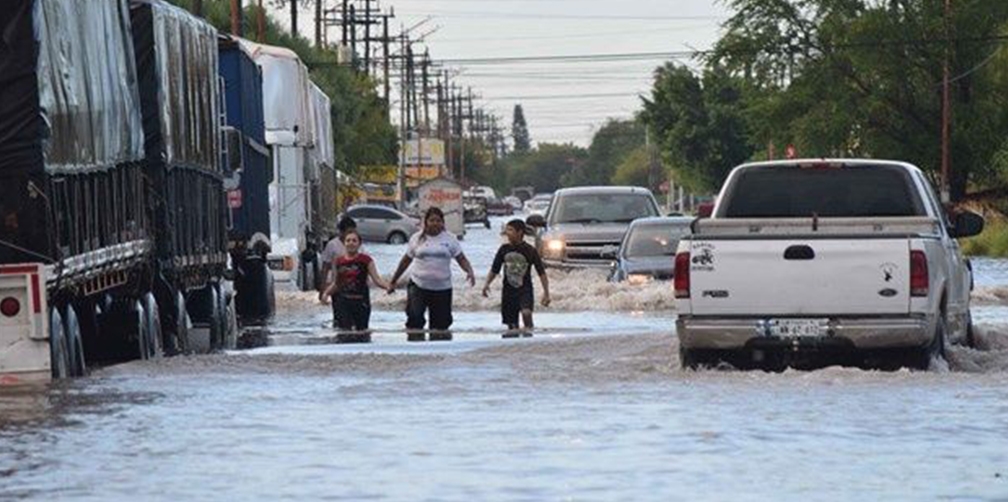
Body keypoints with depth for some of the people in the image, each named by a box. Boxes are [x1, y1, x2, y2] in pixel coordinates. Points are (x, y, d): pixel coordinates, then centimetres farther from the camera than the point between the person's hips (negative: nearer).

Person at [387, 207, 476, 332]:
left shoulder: (449, 239, 4)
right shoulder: (417, 238, 5)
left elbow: (461, 259, 3)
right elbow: (406, 261, 13)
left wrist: (469, 271, -17)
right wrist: (393, 281, 16)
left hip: (442, 288, 1)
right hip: (419, 285, -1)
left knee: (441, 322, 4)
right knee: (415, 318, -19)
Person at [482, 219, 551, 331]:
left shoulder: (530, 251, -7)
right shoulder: (504, 249, 2)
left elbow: (541, 273, -3)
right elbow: (494, 270, 10)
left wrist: (546, 293, -7)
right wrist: (487, 283, -6)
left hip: (525, 289, -4)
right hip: (508, 291, 4)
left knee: (526, 313, -33)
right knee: (512, 326, 5)